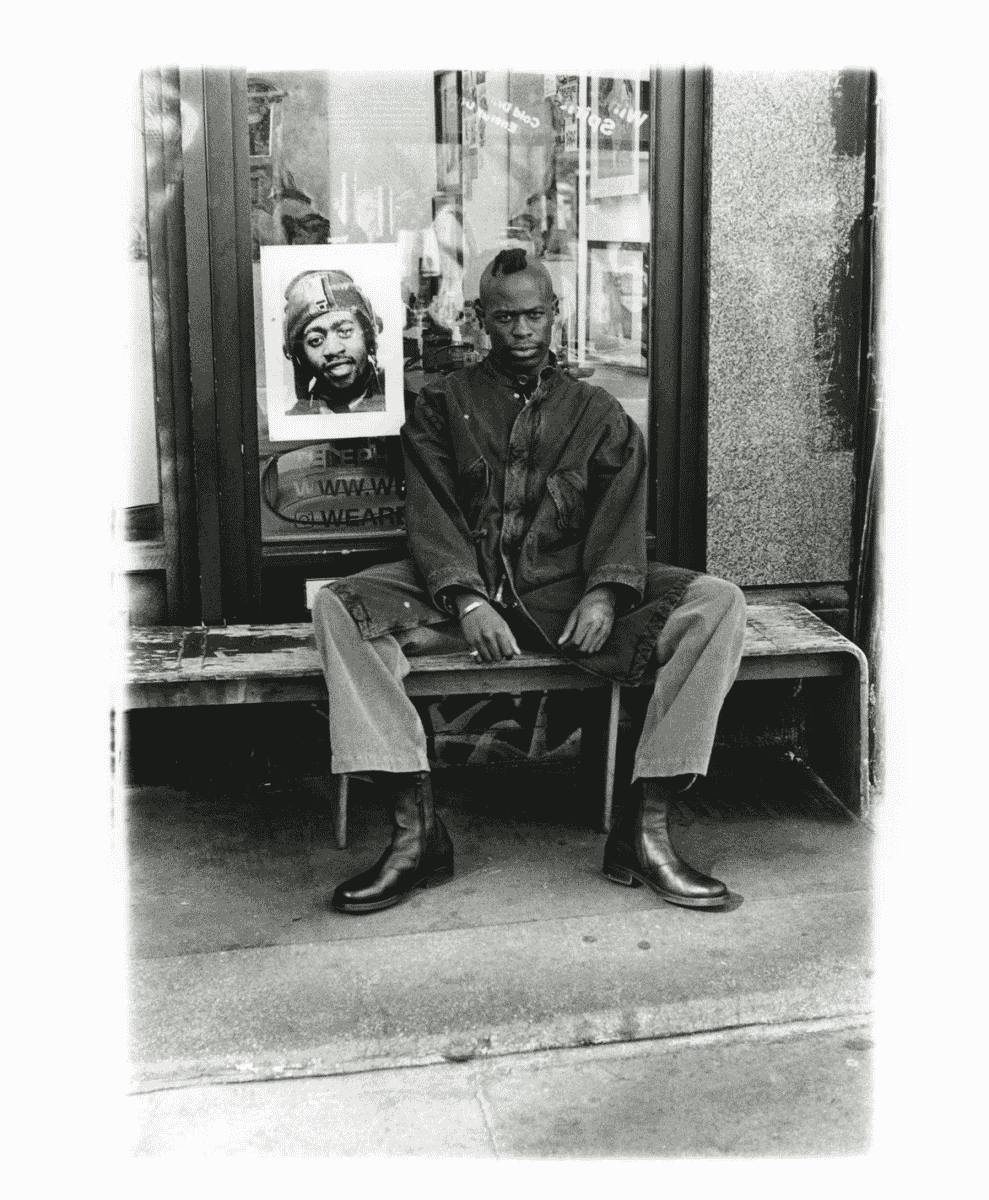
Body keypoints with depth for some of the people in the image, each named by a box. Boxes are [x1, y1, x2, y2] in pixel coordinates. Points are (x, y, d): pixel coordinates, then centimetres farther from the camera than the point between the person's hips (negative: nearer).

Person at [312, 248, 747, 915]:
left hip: (570, 592, 1)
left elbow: (622, 509, 4)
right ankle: (416, 830, -28)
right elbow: (431, 512, 2)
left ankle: (646, 832, -24)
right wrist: (467, 601, -17)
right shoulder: (443, 405, 15)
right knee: (338, 608, -27)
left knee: (719, 605, -23)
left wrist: (605, 593, -17)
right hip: (464, 590, 0)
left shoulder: (597, 413, 18)